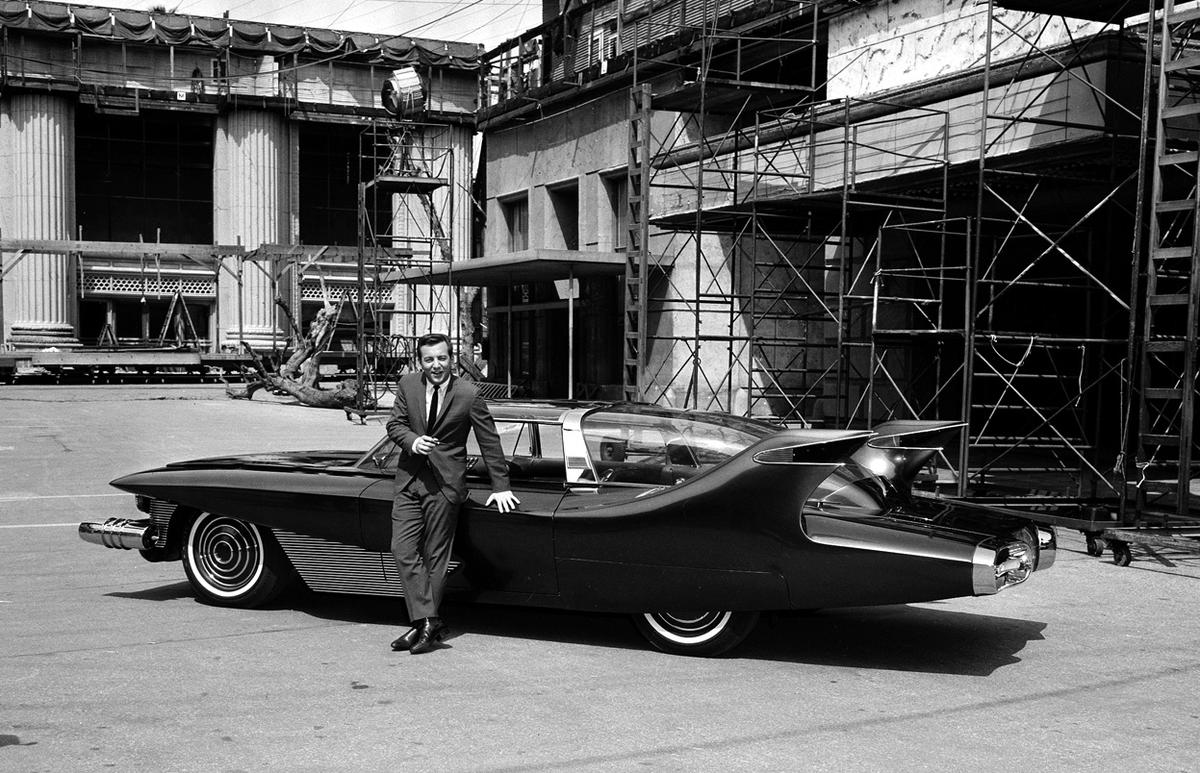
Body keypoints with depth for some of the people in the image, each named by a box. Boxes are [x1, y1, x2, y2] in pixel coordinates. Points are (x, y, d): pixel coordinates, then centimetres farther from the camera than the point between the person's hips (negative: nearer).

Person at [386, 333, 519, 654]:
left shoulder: (468, 395, -9)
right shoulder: (407, 384, 1)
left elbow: (490, 442, -3)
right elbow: (394, 423, 7)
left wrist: (500, 487, -1)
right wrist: (412, 441, -16)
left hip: (445, 483, -4)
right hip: (409, 479, 4)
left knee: (435, 556, 2)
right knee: (403, 549, -6)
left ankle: (427, 624, 10)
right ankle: (426, 621, -5)